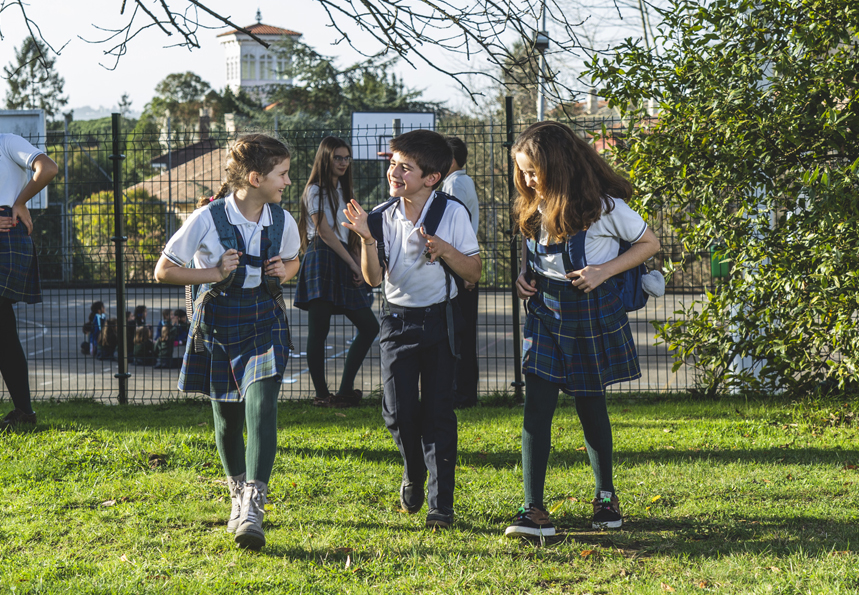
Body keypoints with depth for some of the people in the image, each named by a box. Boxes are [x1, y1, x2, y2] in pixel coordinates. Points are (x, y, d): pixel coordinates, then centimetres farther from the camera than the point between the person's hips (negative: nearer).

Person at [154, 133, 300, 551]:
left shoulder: (283, 222, -1)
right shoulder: (208, 219, -13)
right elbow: (164, 271, -6)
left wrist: (284, 271, -3)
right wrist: (215, 273, -16)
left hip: (265, 320, 1)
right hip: (219, 320, -1)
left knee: (261, 405, -18)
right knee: (226, 414, 9)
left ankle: (253, 508, -23)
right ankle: (238, 495, 33)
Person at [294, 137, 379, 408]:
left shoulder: (342, 191, 22)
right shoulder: (315, 190, -2)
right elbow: (325, 232, -9)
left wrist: (359, 264, 5)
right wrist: (353, 265, -9)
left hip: (343, 266, 9)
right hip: (322, 261, -9)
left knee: (369, 327, 3)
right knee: (318, 331, -8)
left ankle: (345, 390, 6)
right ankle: (322, 395, -5)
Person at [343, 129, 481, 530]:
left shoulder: (452, 213, -5)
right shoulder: (382, 216, -1)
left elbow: (474, 273, -2)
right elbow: (374, 278, -3)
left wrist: (444, 250, -19)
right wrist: (366, 238, -18)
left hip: (440, 320, -2)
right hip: (398, 320, 2)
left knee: (438, 411, -3)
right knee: (399, 410, -4)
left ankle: (441, 505, 3)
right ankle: (413, 476, 26)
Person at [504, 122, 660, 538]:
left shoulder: (604, 206, -15)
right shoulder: (534, 208, 2)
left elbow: (649, 244, -5)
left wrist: (604, 271, -17)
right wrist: (525, 277, 0)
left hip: (592, 314, -4)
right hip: (545, 312, 4)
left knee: (590, 404, 9)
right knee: (536, 406, -9)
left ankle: (606, 496, 31)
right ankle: (534, 511, -11)